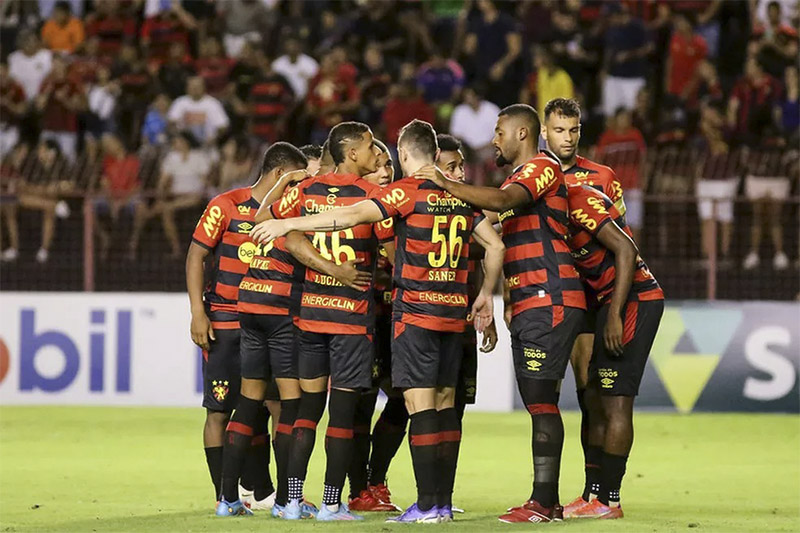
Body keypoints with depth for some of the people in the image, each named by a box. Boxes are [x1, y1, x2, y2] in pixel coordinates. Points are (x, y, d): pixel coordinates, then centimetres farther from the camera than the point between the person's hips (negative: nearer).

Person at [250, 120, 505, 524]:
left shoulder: (409, 191, -9)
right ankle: (444, 501, 11)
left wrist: (288, 224, -15)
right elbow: (495, 244, 12)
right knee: (445, 402, 10)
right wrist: (486, 293, 23)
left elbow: (353, 216, -18)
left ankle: (427, 504, -10)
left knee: (421, 404, -7)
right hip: (454, 311, 6)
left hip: (416, 310, -6)